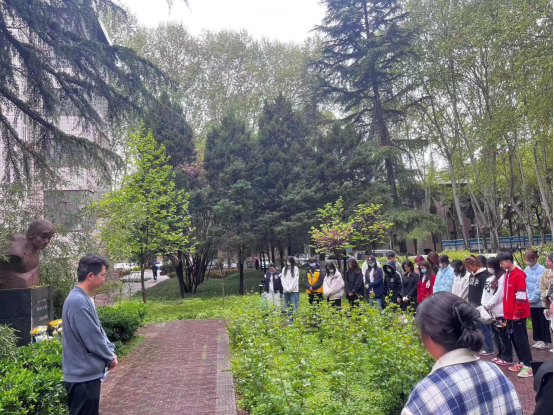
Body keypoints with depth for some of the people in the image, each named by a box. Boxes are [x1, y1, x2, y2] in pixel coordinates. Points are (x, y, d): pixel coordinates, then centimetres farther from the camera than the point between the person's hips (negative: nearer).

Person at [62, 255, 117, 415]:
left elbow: (98, 330, 14)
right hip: (83, 375, -10)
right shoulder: (79, 302, -26)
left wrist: (110, 350, 3)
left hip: (86, 373, 10)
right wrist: (110, 357, -8)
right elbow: (93, 340, -23)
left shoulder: (84, 298, 6)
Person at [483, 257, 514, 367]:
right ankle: (500, 355, 25)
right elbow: (485, 292, 13)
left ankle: (507, 358, 6)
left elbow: (499, 295, -16)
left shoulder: (502, 277, -12)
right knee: (496, 334, 14)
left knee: (503, 335, -3)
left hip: (500, 311, -9)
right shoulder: (490, 278, 15)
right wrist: (483, 304, -2)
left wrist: (487, 305, -12)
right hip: (492, 311, 9)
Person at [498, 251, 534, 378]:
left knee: (521, 339, -4)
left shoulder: (518, 275, -16)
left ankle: (528, 366, 3)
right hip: (510, 314, 9)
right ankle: (522, 362, 23)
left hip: (518, 315, -9)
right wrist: (507, 312, 17)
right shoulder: (508, 274, 11)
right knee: (514, 338, 13)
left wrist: (517, 313, -18)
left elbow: (521, 297, -20)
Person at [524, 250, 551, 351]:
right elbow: (524, 285, 5)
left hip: (540, 301, -6)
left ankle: (546, 342, 14)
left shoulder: (542, 270, -16)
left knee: (543, 322, 4)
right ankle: (539, 340, 25)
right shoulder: (526, 270, 3)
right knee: (535, 321, 14)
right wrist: (528, 298, -5)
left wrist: (532, 299, -16)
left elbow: (540, 287, -18)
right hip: (531, 302, 6)